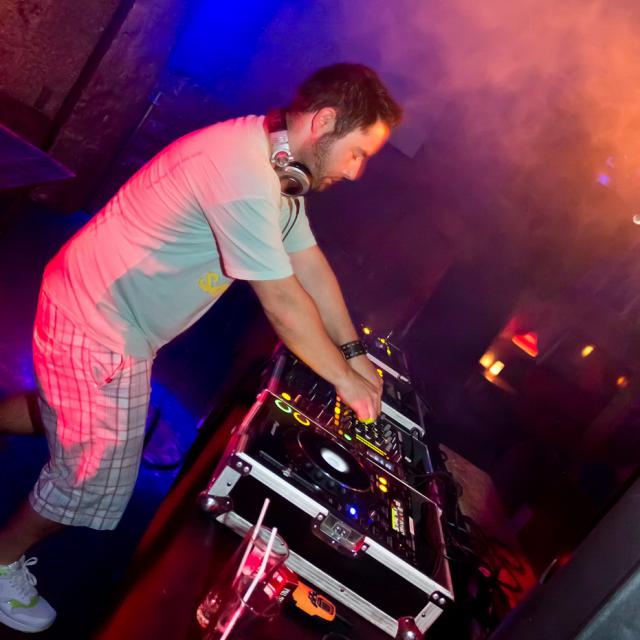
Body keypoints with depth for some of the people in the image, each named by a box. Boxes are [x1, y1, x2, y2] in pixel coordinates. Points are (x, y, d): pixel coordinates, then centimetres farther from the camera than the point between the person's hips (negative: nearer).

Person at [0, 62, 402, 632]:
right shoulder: (245, 173, -32)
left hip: (118, 320, 9)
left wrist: (354, 351, 6)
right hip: (97, 333, -9)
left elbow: (310, 263, 6)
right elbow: (283, 304, -27)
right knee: (94, 481, 10)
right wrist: (344, 378, -13)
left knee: (73, 420, 29)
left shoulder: (276, 162, 2)